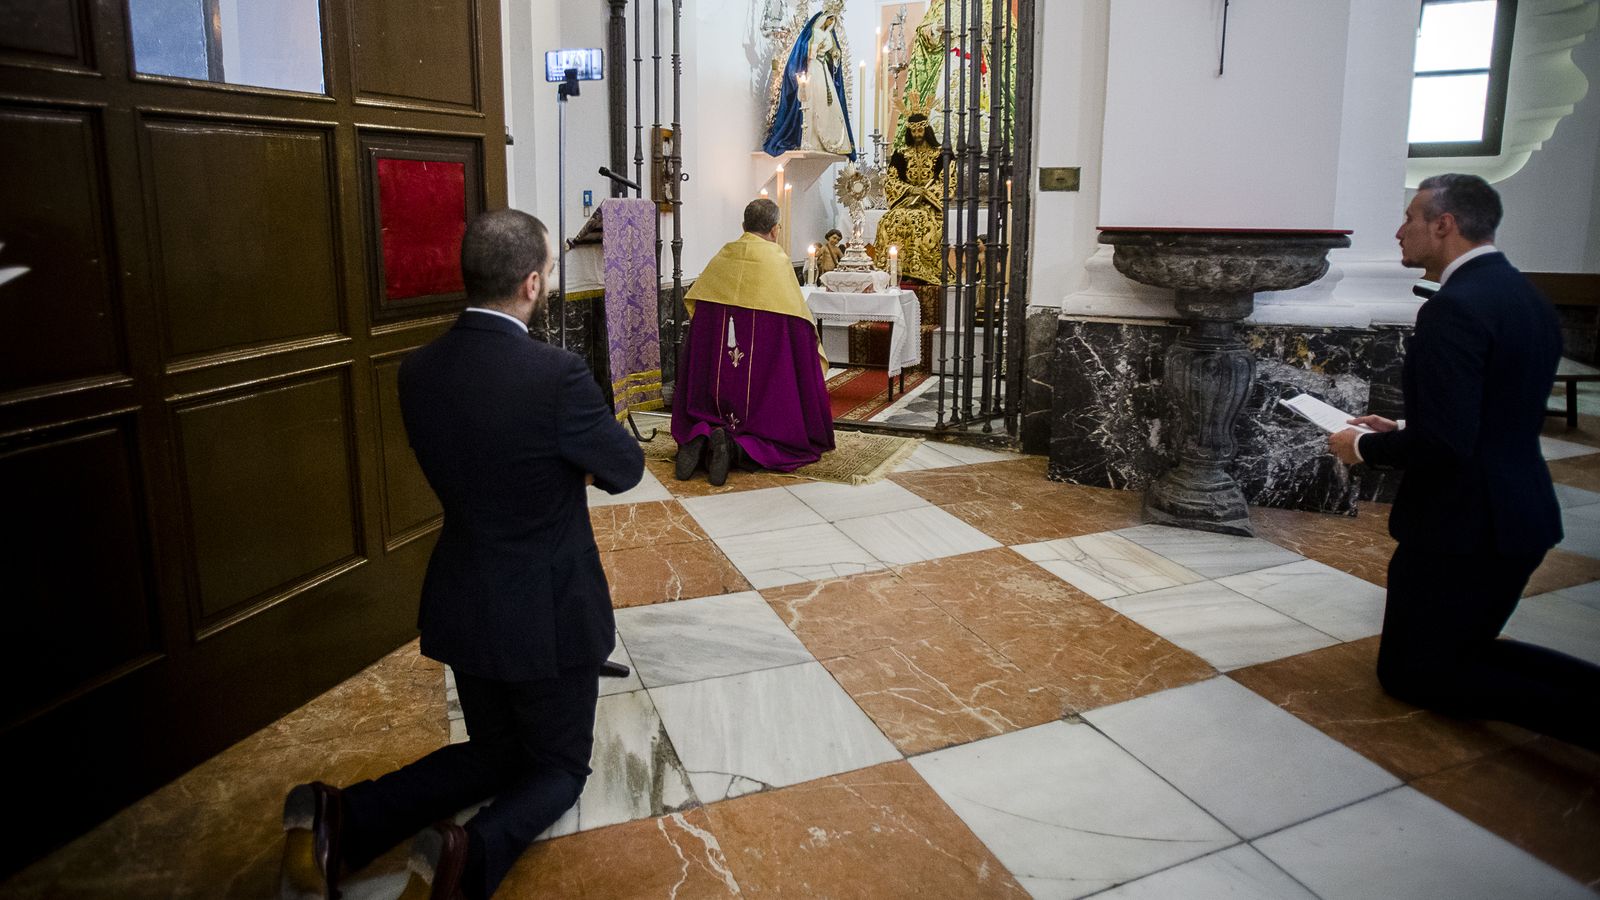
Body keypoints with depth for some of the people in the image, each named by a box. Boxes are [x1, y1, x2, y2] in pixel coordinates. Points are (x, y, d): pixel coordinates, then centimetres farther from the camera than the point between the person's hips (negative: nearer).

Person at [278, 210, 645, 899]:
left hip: (463, 608, 6)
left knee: (493, 752, 26)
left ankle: (339, 819, 6)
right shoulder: (556, 374, -24)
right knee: (560, 764, 17)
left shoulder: (418, 370, -5)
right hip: (549, 613, -6)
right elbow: (625, 469, -9)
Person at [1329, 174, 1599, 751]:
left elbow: (1443, 444, -28)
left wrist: (1364, 447, -11)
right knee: (1463, 651, 25)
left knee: (1407, 672, 7)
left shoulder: (1454, 308, -22)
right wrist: (1400, 429, 13)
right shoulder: (1529, 300, 9)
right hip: (1520, 514, 9)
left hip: (1463, 526, -9)